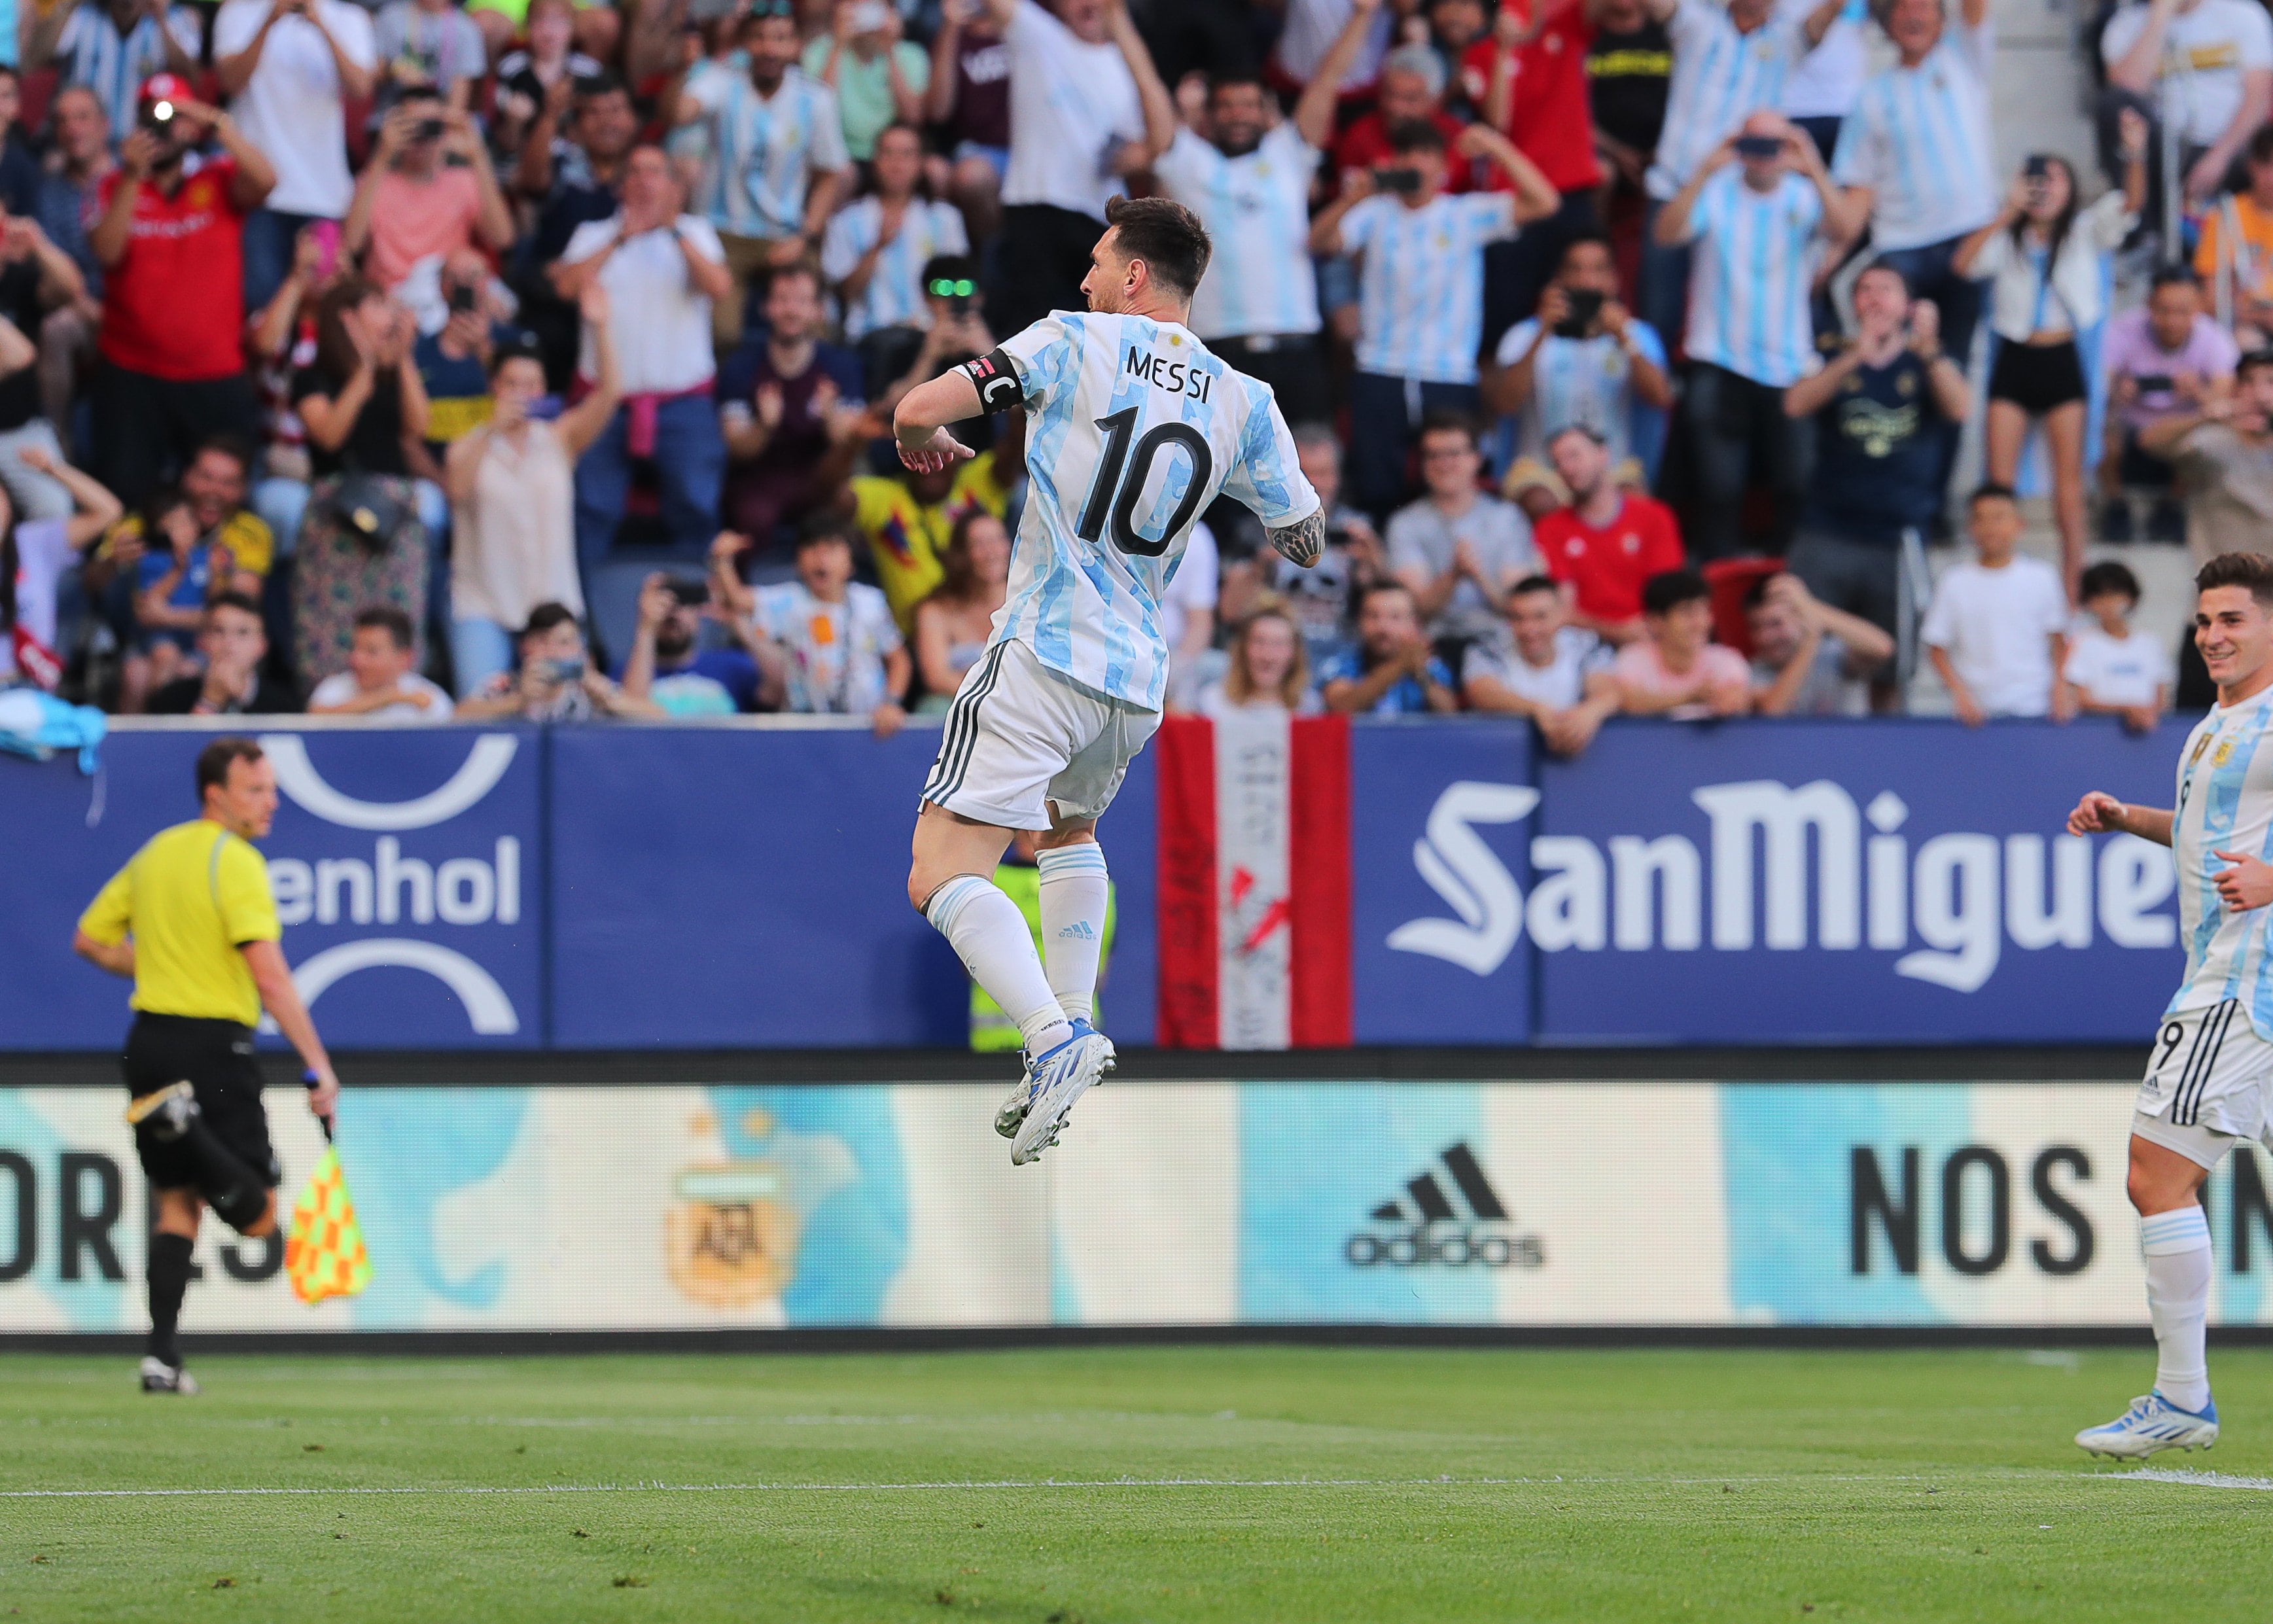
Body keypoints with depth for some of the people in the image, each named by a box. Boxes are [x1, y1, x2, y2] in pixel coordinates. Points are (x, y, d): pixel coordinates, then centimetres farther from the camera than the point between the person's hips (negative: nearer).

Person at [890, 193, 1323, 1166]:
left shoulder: (1075, 344, -4)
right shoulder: (1244, 402, 7)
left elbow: (917, 411, -9)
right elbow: (1305, 542, 16)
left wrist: (923, 443, 15)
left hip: (1045, 651, -6)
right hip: (1139, 681, 6)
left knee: (943, 876, -11)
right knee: (1069, 826, 35)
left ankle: (1056, 1037, -32)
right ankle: (1072, 1028, 25)